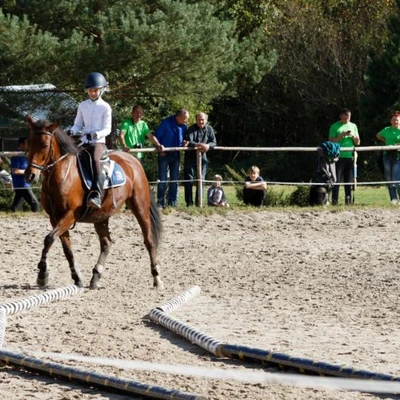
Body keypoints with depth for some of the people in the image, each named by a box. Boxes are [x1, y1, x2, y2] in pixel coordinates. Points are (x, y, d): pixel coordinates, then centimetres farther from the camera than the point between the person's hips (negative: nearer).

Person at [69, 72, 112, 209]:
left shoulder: (105, 107, -1)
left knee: (95, 160, -34)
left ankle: (96, 196, -47)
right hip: (83, 142, 6)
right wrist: (72, 131, -7)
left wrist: (96, 134, -24)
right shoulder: (83, 106, 12)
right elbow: (77, 124, 16)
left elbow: (107, 129, -4)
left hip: (98, 142, -6)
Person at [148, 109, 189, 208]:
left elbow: (184, 137, 14)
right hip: (164, 154, -4)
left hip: (175, 154, 4)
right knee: (162, 179, -1)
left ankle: (173, 202, 14)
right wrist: (159, 146, -22)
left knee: (174, 178, 7)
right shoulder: (166, 123, -13)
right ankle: (160, 202, 3)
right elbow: (154, 136, -9)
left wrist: (185, 143, -8)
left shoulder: (184, 126, -1)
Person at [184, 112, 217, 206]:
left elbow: (214, 142, 1)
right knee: (189, 181, -2)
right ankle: (189, 202, 4)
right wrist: (199, 145, -40)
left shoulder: (209, 129, 2)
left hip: (202, 157, 4)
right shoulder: (191, 129, -11)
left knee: (201, 180, 6)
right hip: (190, 158, -4)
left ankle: (199, 202, 13)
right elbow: (189, 141, -24)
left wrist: (208, 146, -22)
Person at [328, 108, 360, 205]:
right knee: (337, 179, -7)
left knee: (349, 180, 3)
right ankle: (334, 200, -7)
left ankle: (348, 199, 6)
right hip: (339, 157, -4)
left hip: (350, 156, 4)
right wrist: (342, 135, -13)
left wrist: (353, 136, -3)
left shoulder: (353, 126, 16)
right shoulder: (335, 127, 3)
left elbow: (357, 143, 16)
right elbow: (331, 141, -4)